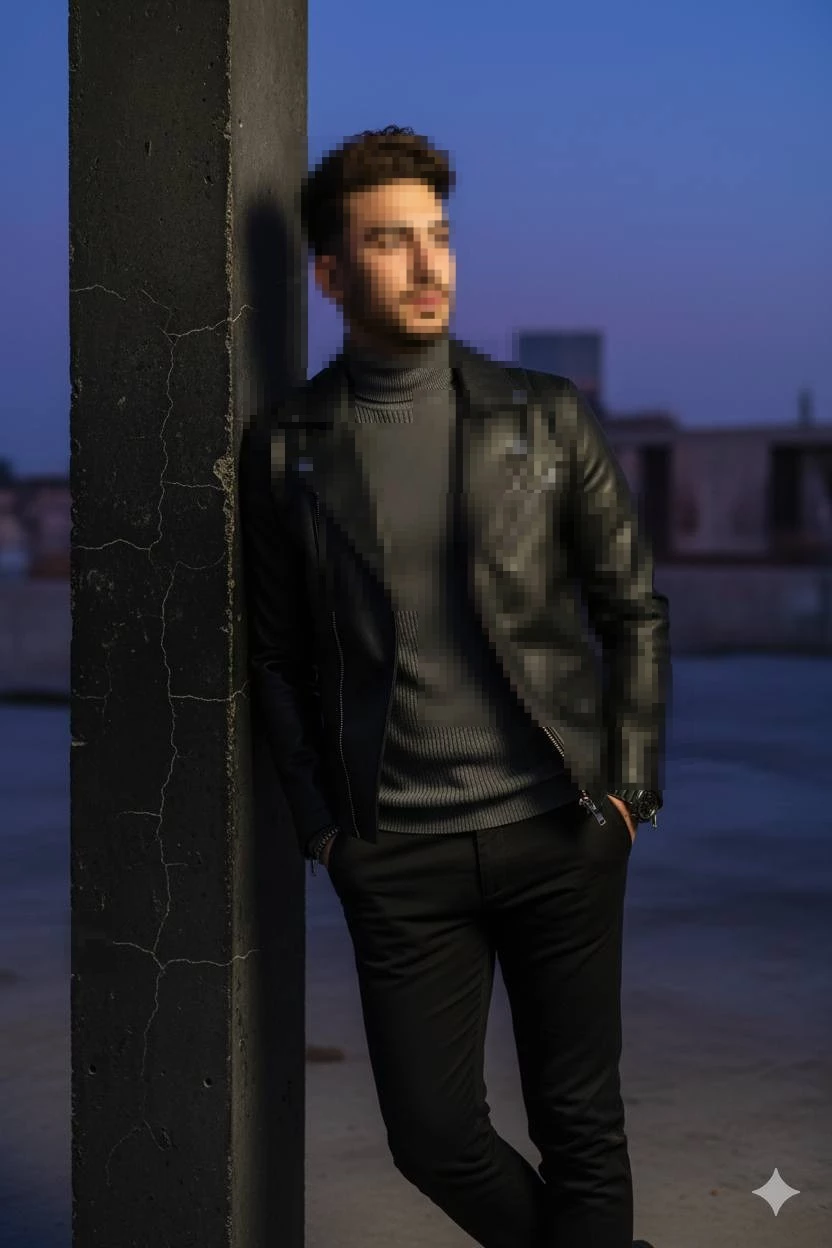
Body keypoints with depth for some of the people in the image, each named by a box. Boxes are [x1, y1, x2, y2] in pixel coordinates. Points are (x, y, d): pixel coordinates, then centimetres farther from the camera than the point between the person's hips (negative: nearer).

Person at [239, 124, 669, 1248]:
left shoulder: (546, 417, 2)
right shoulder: (284, 449, 2)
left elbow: (635, 609, 7)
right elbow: (279, 657, 7)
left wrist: (628, 786, 0)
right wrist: (321, 825, 1)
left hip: (560, 834, 0)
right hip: (398, 857, 1)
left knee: (579, 1125, 5)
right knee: (435, 1136, 5)